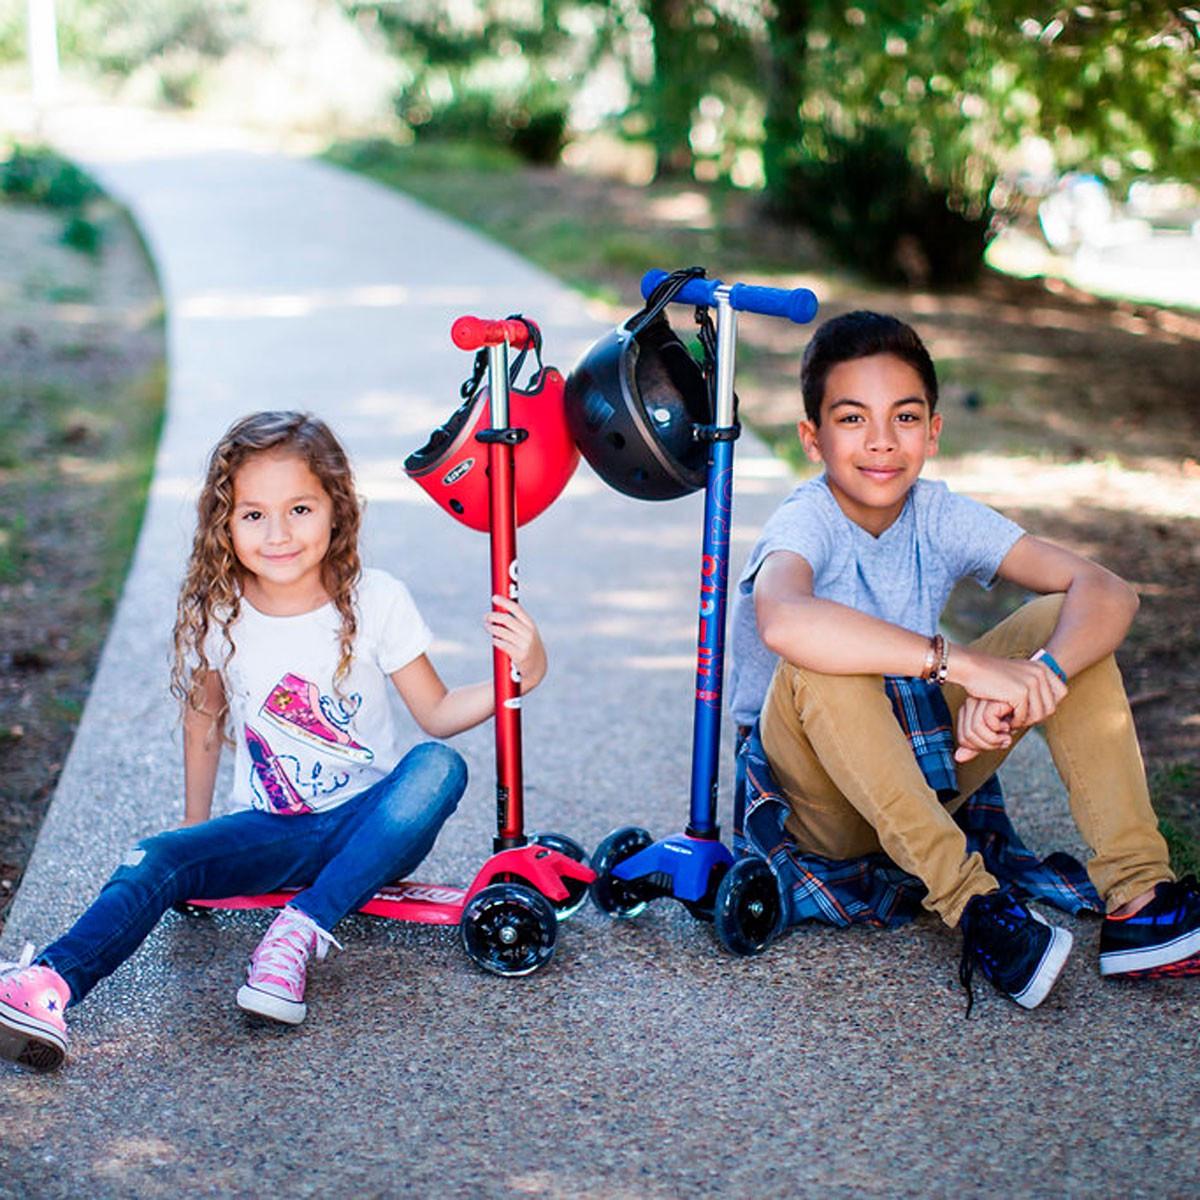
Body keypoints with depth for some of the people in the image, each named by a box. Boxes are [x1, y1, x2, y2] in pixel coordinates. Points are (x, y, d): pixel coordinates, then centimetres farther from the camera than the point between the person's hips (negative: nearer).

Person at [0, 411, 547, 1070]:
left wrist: (518, 676, -19)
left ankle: (299, 933, -33)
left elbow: (436, 713, -3)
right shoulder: (215, 615, -5)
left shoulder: (376, 601, -9)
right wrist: (197, 826, 15)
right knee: (158, 860, -24)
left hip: (367, 827, -1)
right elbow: (205, 722, 11)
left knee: (438, 766, -32)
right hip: (270, 830, 2)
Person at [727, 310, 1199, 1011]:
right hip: (819, 794, -5)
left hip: (921, 773, 5)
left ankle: (1136, 898, -19)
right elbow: (782, 620, -46)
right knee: (820, 663, -36)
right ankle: (972, 904, -33)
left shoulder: (941, 517, -6)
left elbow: (1108, 593, -15)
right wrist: (963, 664, -46)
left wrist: (1040, 673, -36)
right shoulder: (805, 524, -20)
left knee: (1064, 621, -12)